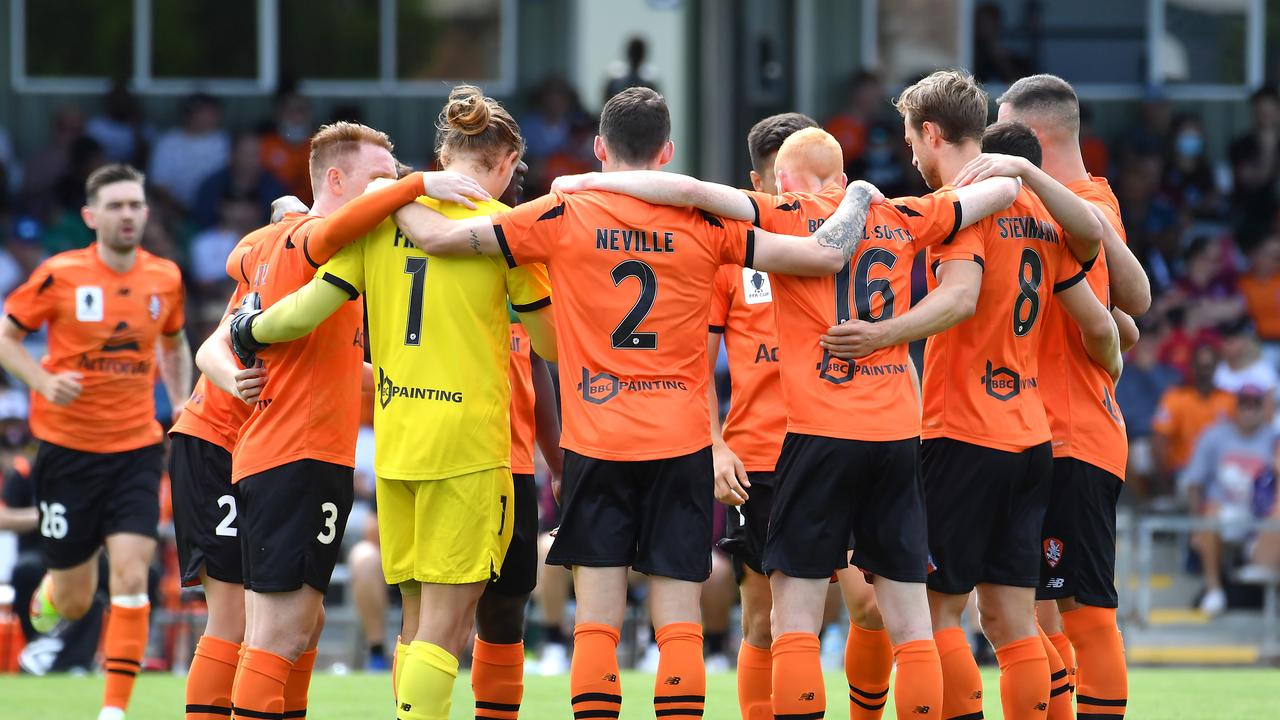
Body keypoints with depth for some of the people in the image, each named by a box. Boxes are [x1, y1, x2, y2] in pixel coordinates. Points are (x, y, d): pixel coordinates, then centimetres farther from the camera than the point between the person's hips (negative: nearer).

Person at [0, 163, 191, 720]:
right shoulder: (60, 275, -8)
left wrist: (181, 406, 6)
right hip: (67, 447, -2)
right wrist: (45, 382, -17)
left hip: (136, 449, 2)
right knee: (74, 601, 5)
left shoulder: (165, 278, 2)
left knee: (131, 575, -15)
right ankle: (47, 596, 44)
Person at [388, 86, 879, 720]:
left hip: (595, 446, 0)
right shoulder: (705, 225, -1)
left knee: (597, 624, 2)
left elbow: (437, 237, -3)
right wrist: (857, 198, 16)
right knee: (679, 626, 0)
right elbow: (826, 254, -2)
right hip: (682, 447, 0)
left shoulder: (563, 218, -3)